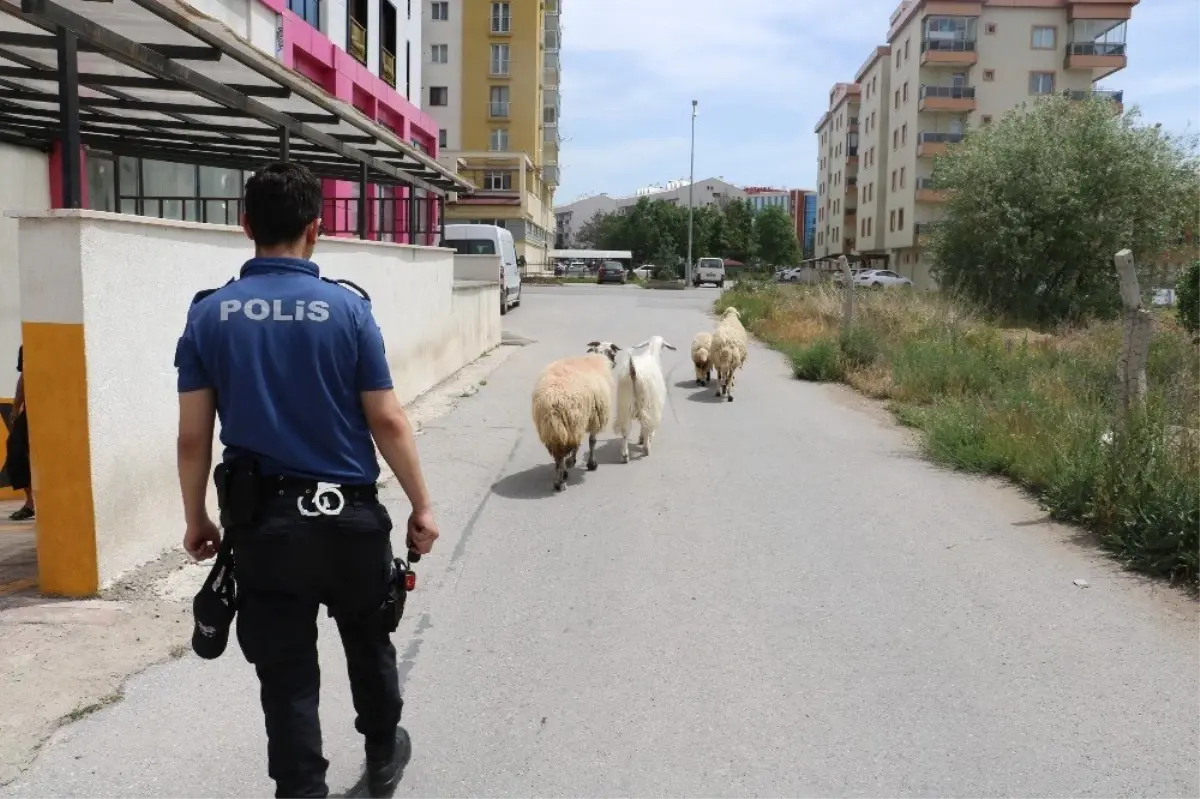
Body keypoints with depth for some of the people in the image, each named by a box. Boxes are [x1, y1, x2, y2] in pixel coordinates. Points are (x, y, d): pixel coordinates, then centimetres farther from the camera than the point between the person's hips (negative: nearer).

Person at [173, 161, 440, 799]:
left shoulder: (208, 314, -4)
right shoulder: (347, 308, -9)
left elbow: (193, 436, -3)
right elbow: (387, 422, -9)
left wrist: (195, 518, 11)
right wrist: (421, 506, 1)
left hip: (261, 522, 0)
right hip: (349, 516, 0)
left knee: (286, 674, 9)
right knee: (369, 644, 22)